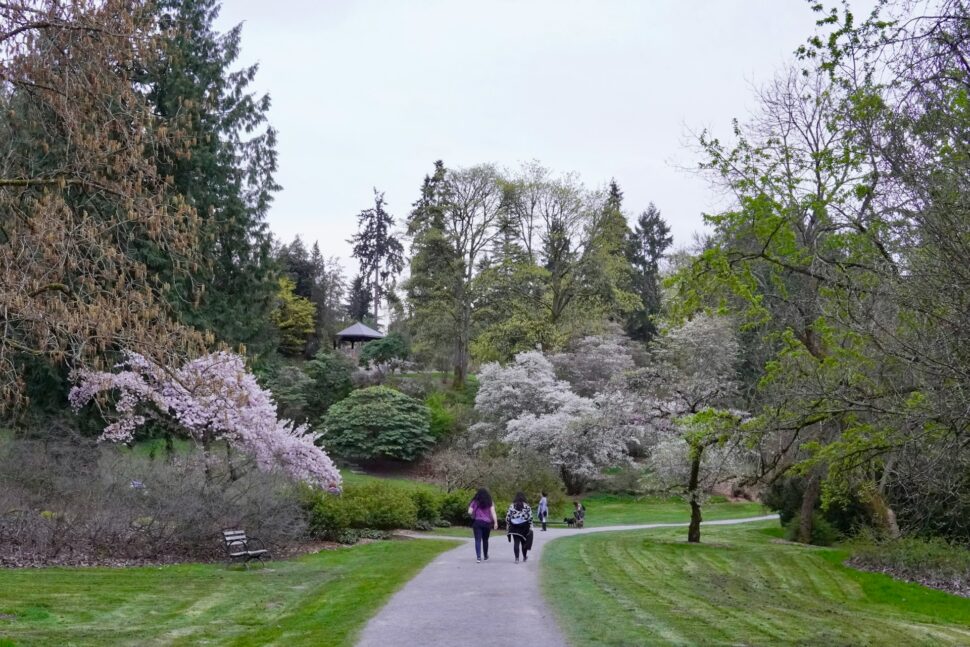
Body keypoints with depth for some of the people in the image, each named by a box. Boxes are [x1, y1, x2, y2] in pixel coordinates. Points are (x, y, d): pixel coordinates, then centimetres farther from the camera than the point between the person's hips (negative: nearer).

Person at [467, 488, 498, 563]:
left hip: (477, 522, -2)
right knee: (485, 540, 17)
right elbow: (493, 512, -5)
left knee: (478, 540, -4)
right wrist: (495, 522, -8)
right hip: (487, 523, 2)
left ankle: (478, 557, -18)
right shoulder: (490, 502, 4)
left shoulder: (475, 502, 2)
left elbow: (469, 512, -1)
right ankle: (486, 556, 30)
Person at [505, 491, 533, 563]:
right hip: (524, 527, 0)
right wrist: (530, 527, -3)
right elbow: (530, 517, -7)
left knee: (516, 542, 1)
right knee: (524, 542, 15)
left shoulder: (512, 506, 1)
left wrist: (507, 526, 8)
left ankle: (517, 558, -8)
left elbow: (508, 517, 0)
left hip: (514, 527, 0)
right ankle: (524, 557, 30)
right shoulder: (527, 506, -2)